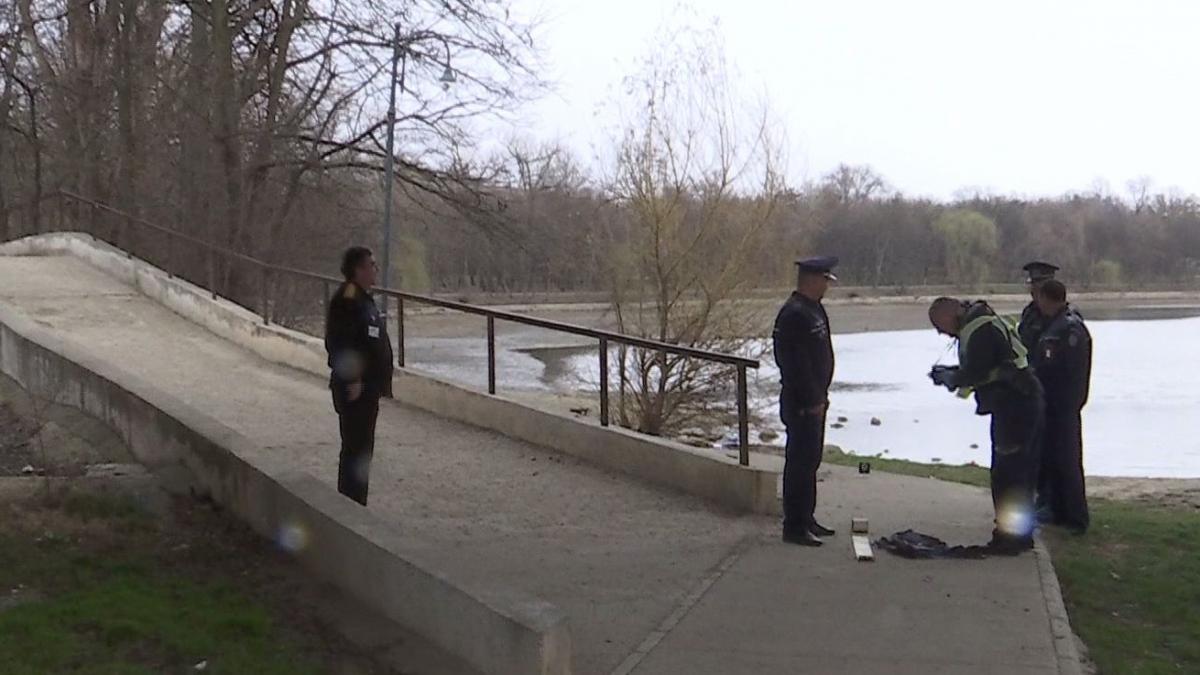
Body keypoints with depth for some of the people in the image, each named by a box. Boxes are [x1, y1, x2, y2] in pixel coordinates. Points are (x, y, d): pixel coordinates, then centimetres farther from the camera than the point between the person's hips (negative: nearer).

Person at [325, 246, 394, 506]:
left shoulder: (363, 298, 15)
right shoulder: (347, 300, -17)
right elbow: (339, 345, -23)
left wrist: (380, 382, 20)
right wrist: (352, 381, -23)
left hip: (367, 387, 10)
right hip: (356, 388, -10)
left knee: (362, 448, 16)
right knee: (356, 448, -5)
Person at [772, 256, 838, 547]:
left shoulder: (813, 310, 14)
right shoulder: (794, 314, -19)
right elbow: (797, 363, -23)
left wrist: (821, 395, 17)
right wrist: (813, 400, -20)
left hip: (814, 400, 10)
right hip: (802, 403, -10)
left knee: (810, 460, 16)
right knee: (800, 462, -5)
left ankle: (806, 519, 26)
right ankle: (794, 526, 0)